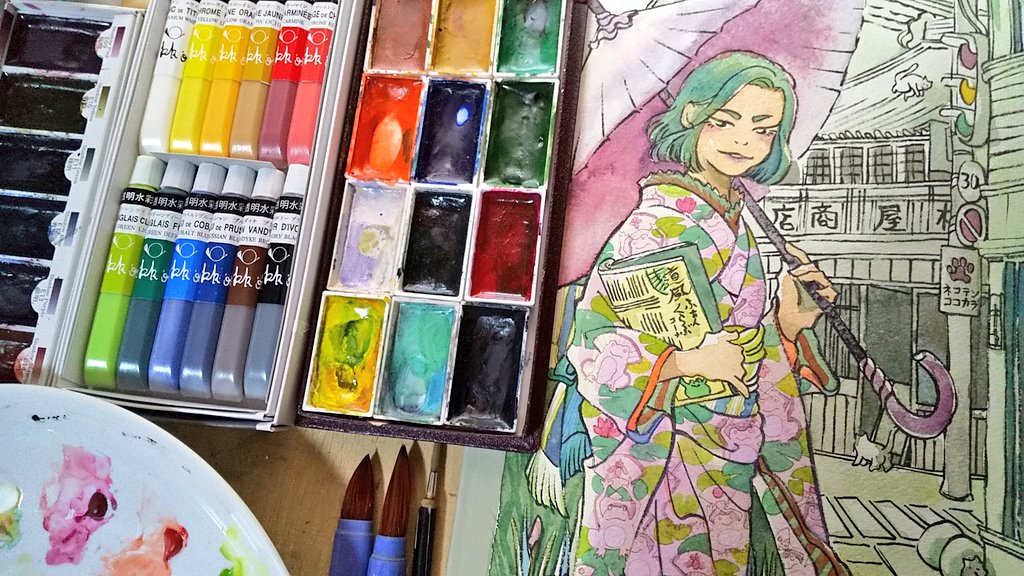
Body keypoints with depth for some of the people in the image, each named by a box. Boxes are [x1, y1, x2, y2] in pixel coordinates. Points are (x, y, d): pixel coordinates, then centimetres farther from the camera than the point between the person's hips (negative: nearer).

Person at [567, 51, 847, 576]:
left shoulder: (737, 218, 7)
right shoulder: (658, 224, -17)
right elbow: (590, 345, -19)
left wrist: (786, 322, -3)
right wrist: (687, 360, -27)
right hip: (677, 467, -7)